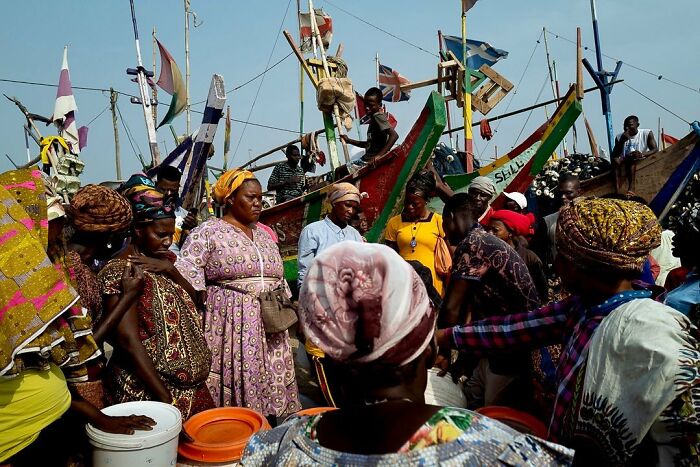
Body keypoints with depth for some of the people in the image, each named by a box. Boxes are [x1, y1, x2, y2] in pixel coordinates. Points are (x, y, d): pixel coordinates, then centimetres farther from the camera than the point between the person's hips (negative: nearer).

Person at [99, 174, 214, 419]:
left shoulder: (163, 260, 8)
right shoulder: (119, 271, -16)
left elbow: (192, 302, 5)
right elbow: (129, 343, -21)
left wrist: (171, 270, -12)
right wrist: (166, 400, -22)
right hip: (147, 389, -7)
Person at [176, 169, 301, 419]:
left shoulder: (263, 234, 16)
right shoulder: (209, 231, -3)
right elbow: (188, 272, -10)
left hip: (268, 330, 6)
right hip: (228, 327, -5)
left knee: (270, 393, 8)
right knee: (231, 389, -2)